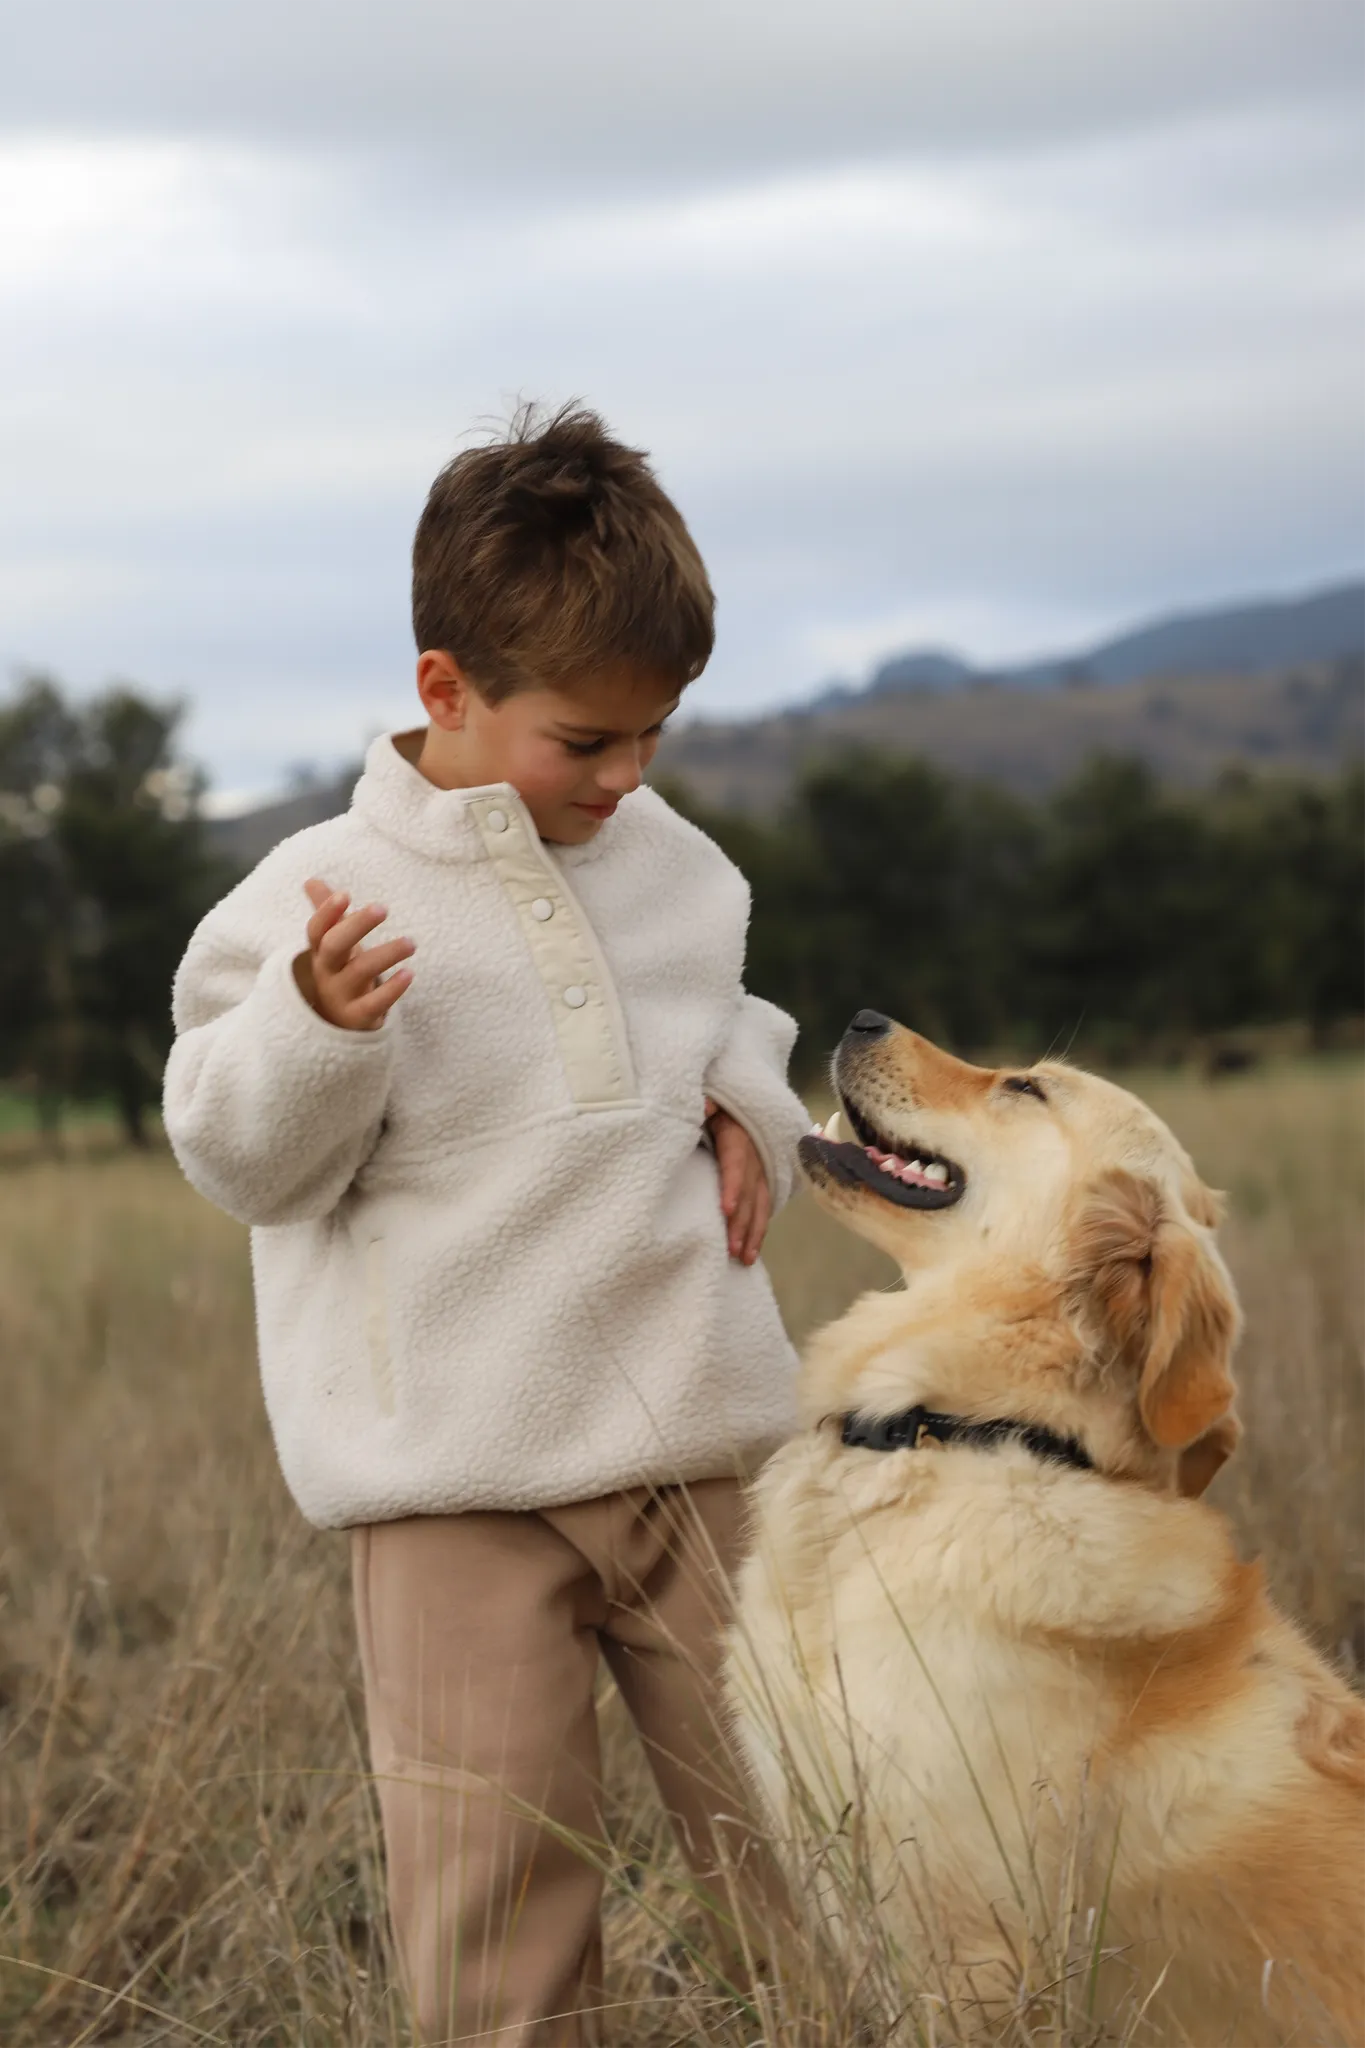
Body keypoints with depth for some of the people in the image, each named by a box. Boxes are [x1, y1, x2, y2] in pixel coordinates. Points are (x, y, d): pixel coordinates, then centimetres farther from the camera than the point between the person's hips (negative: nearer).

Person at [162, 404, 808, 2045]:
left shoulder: (672, 862, 9)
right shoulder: (320, 897, -8)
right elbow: (245, 1161, -7)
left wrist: (749, 1105, 6)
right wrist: (312, 1026, -26)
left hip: (701, 1444, 4)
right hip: (458, 1490, -4)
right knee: (493, 1908, -1)